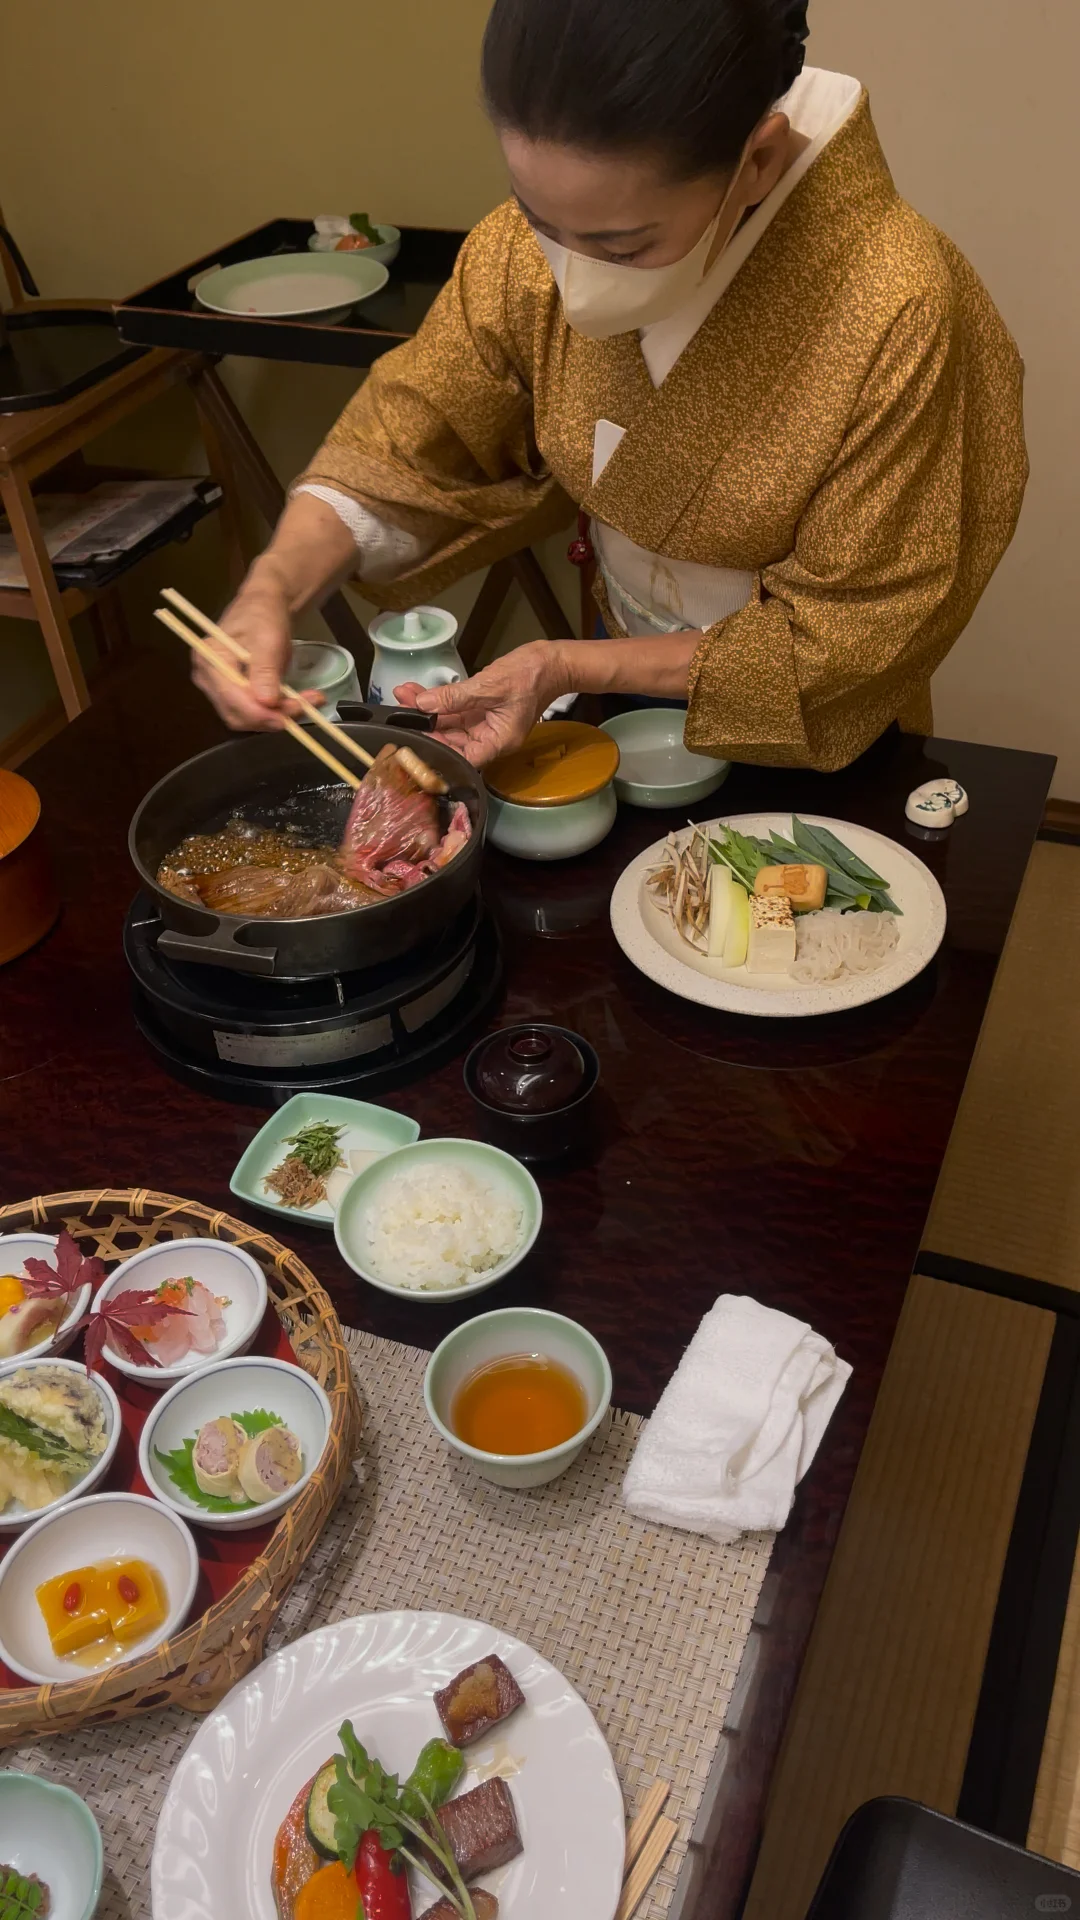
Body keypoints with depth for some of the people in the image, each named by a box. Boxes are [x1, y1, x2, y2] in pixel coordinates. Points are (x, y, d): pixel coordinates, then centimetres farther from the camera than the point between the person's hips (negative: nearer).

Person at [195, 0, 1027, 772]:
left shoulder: (897, 317, -33)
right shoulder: (531, 244, -19)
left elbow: (850, 631, -25)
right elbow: (406, 441, -10)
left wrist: (570, 669, -29)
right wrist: (274, 586, -29)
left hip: (802, 741, -4)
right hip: (623, 674, 4)